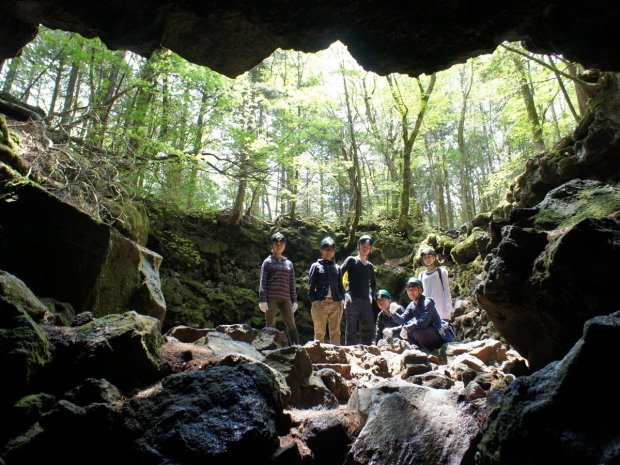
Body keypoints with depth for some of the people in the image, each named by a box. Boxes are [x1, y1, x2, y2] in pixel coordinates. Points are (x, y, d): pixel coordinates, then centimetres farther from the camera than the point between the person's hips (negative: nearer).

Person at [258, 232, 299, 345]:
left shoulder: (289, 263, 19)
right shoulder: (268, 262, 9)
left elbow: (292, 283, 17)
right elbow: (262, 282, 2)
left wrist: (294, 300, 10)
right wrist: (262, 300, -8)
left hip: (285, 298, 3)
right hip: (271, 297, -3)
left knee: (291, 324, -1)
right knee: (270, 325, -2)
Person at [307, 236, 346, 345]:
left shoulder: (337, 268, 17)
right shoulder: (316, 266, 7)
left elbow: (340, 286, 19)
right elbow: (311, 286, 2)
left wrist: (342, 300, 5)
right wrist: (314, 301, -8)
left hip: (336, 304, 3)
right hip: (320, 303, -3)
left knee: (335, 332, 5)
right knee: (319, 332, -1)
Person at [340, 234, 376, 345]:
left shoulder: (370, 266, 18)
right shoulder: (351, 260, 2)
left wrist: (371, 295, 15)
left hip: (366, 302, 5)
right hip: (352, 300, -5)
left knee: (369, 331, 6)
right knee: (351, 330, -5)